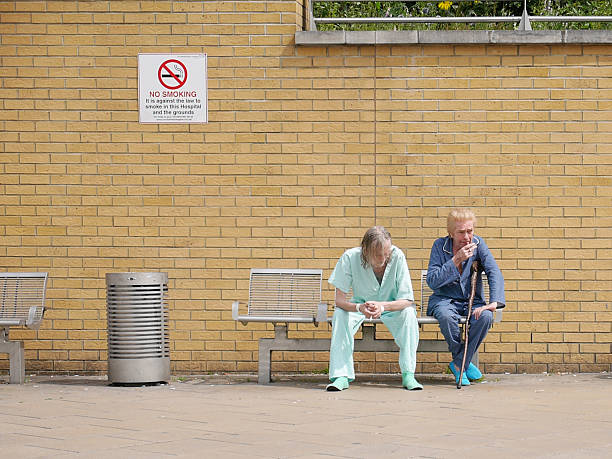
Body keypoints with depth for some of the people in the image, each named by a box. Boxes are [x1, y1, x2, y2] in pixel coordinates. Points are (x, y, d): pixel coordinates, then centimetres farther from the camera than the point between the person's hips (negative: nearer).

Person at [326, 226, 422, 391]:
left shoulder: (397, 257, -27)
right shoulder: (350, 257, -26)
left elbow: (407, 300, -26)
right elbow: (339, 299, -24)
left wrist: (382, 306, -45)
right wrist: (359, 308, -46)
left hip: (391, 305, 0)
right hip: (360, 304, 1)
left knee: (408, 313, -31)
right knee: (339, 314, -29)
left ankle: (408, 375, -24)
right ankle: (341, 375, -28)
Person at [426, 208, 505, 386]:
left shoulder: (478, 244, -3)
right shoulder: (440, 245, -6)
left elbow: (494, 273, -12)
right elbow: (432, 282, -14)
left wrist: (494, 302, -28)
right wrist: (456, 260, -22)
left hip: (473, 301, 2)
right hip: (445, 300, -2)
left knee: (485, 316, -32)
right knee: (446, 316, -37)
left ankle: (459, 364, -15)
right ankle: (466, 364, -16)